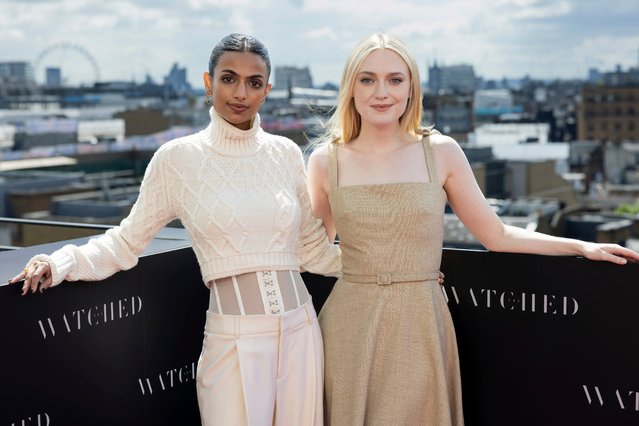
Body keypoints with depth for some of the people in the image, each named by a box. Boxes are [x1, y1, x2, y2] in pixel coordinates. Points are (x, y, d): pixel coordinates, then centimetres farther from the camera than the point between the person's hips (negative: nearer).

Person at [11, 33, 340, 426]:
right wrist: (62, 263, -12)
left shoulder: (286, 153, 5)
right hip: (233, 339, -3)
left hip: (299, 330, 3)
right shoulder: (179, 158, -3)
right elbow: (127, 241, 1)